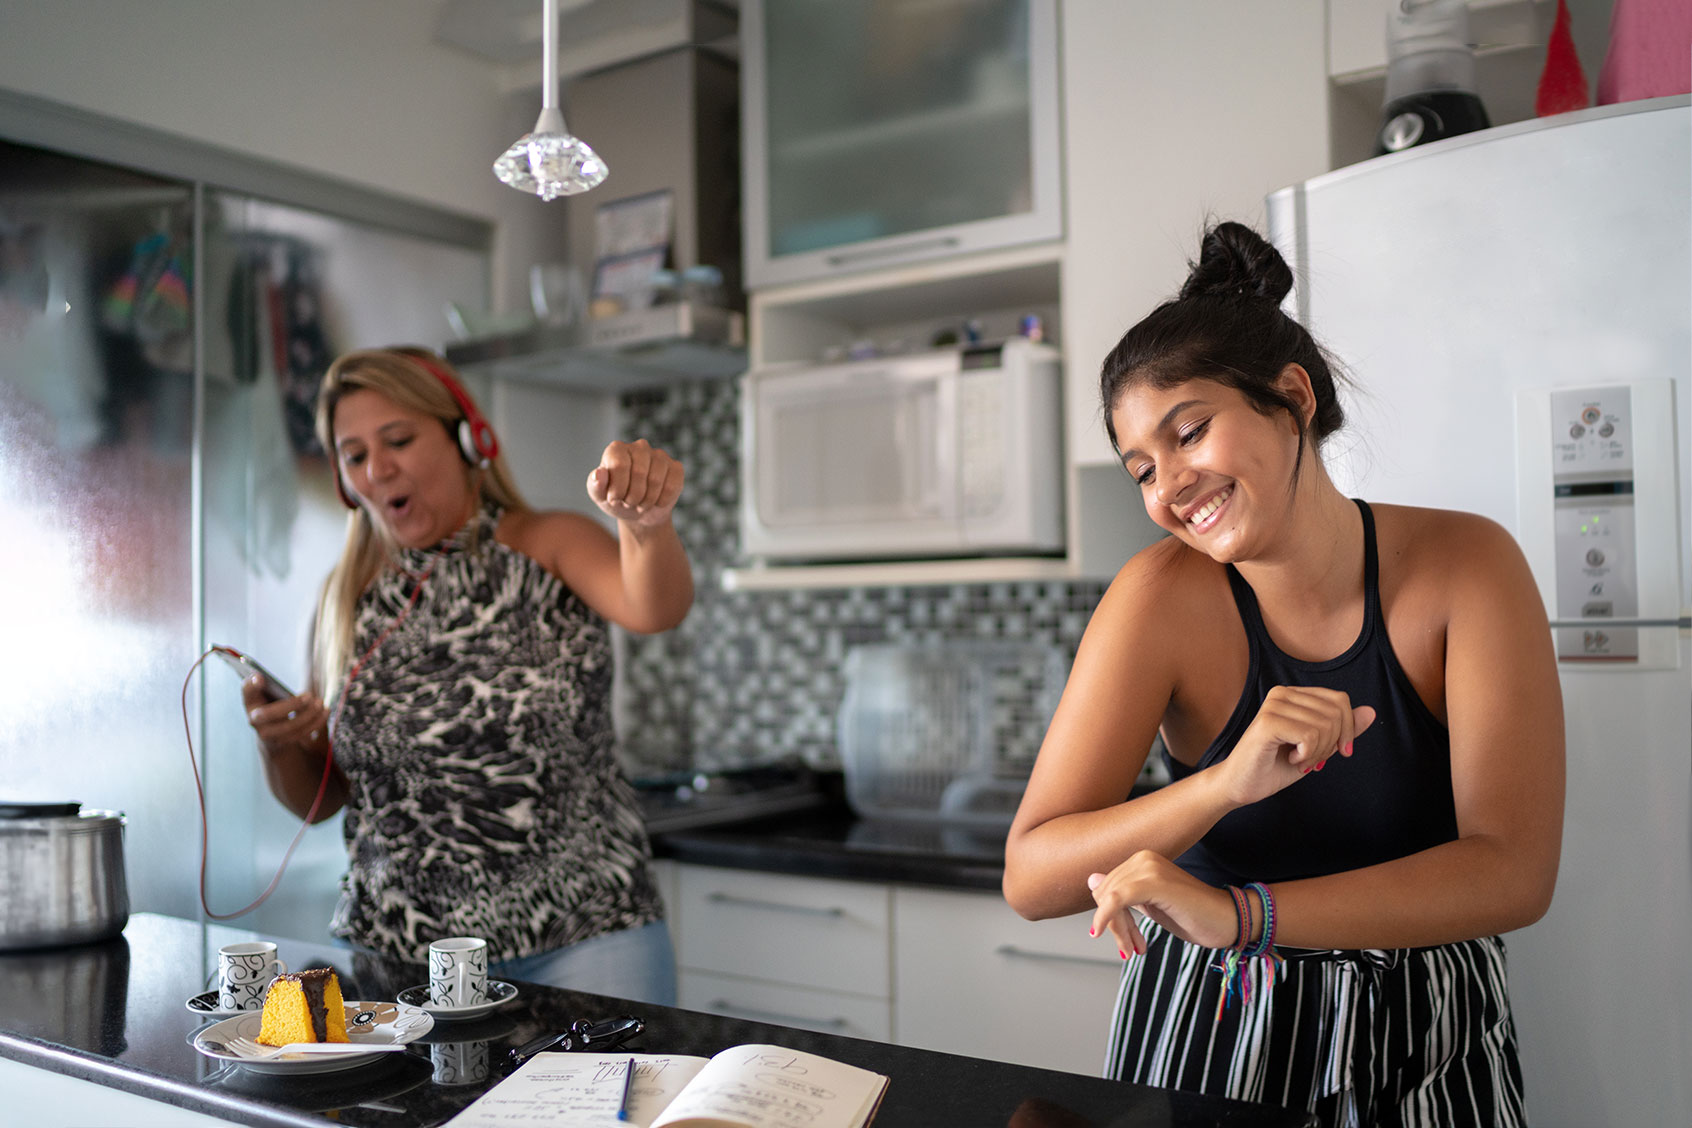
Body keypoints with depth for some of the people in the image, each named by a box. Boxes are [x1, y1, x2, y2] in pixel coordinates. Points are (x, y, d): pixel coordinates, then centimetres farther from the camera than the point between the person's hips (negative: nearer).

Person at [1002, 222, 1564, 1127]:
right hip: (1209, 1033, 0)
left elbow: (1512, 872, -21)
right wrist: (1228, 782, -36)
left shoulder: (1465, 567, -14)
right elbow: (1028, 878, -21)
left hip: (1428, 1052, 1)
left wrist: (1238, 913, -33)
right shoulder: (1165, 597, -18)